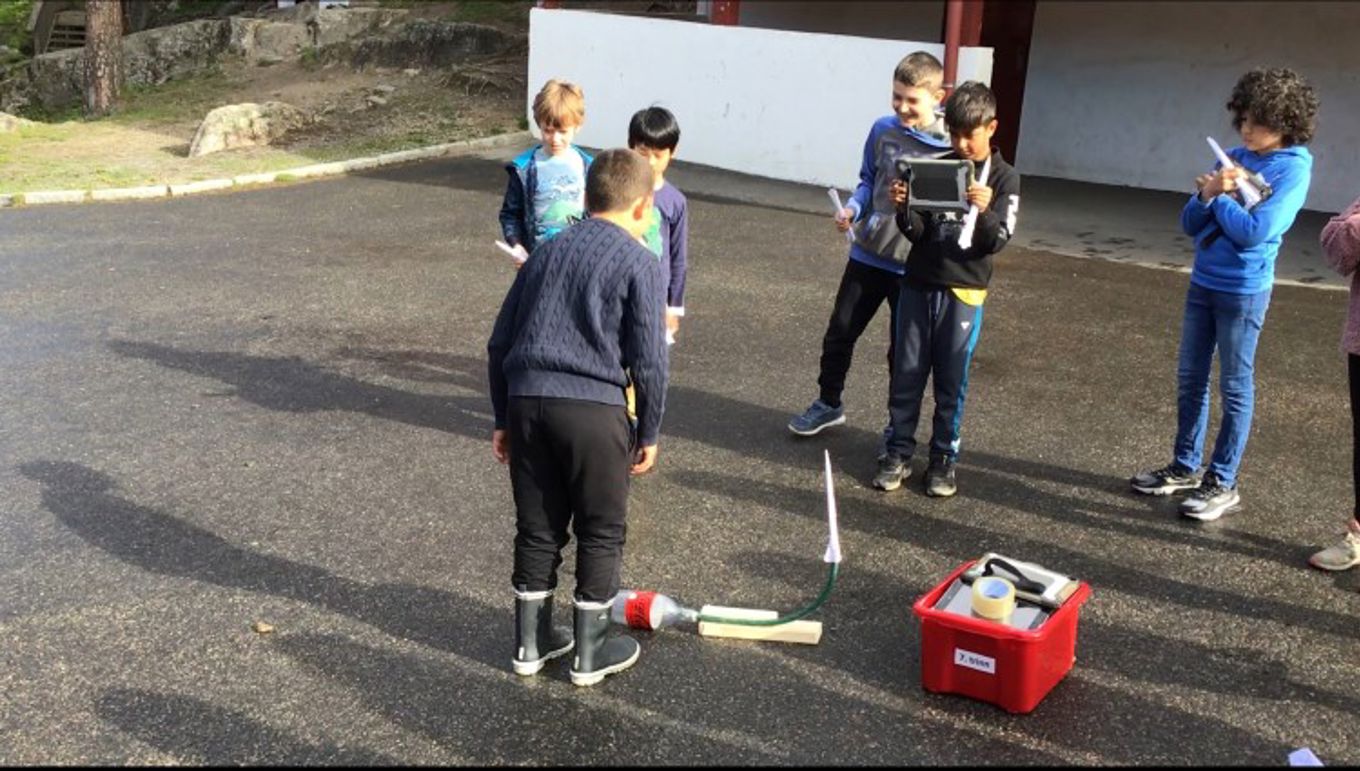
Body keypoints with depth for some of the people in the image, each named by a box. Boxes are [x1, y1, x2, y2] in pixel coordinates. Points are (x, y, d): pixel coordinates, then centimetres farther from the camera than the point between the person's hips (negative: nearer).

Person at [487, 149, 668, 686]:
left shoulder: (548, 252, 16)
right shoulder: (638, 263, -1)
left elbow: (500, 343, 16)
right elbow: (649, 359, -5)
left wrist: (504, 417, 23)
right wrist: (649, 432, 6)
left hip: (526, 401, 5)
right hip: (593, 408, -5)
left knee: (537, 528, 17)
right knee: (601, 532, 11)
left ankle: (531, 643, 28)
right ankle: (590, 652, 20)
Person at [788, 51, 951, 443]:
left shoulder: (952, 144, -14)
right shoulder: (882, 130, -3)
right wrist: (852, 208, -8)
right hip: (868, 253, 4)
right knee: (840, 332, 13)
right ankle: (828, 403, 36)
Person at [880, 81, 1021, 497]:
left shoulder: (1004, 178, -1)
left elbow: (996, 241, -8)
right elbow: (917, 230, 2)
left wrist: (985, 211, -28)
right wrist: (903, 208, -18)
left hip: (963, 290, -2)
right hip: (918, 282, 2)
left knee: (951, 379, 4)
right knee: (906, 372, 5)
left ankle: (943, 458, 15)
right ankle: (897, 452, 15)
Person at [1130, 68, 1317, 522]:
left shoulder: (1293, 168, -11)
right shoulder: (1236, 158, 6)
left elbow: (1255, 231, -21)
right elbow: (1190, 224, 6)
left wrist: (1219, 198, -8)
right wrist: (1208, 194, -13)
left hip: (1243, 291, -6)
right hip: (1203, 282, 7)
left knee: (1235, 387, 4)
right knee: (1189, 379, 13)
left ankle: (1222, 484, 14)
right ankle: (1185, 468, 27)